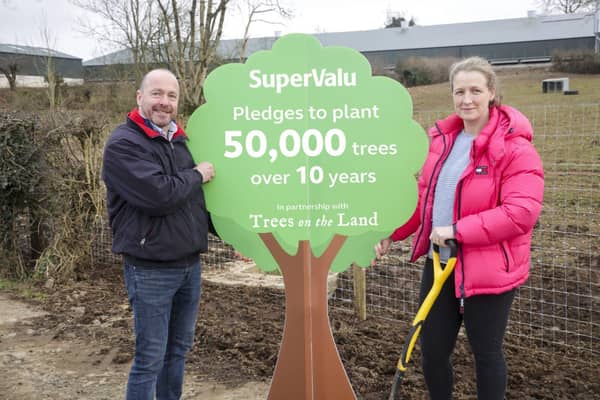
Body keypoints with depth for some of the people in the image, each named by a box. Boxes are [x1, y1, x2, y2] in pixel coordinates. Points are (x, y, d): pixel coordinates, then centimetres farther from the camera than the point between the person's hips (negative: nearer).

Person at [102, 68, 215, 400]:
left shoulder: (180, 141, 12)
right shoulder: (123, 144, -13)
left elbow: (199, 198, 21)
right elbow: (158, 195, -27)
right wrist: (196, 176, -11)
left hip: (190, 264, 7)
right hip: (151, 270, -7)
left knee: (178, 350, 18)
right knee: (150, 358, 2)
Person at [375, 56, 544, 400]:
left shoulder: (515, 147, -15)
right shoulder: (442, 138, 6)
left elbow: (521, 212, -24)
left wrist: (458, 230, -26)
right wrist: (393, 231, 13)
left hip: (488, 270, -6)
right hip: (438, 264, 6)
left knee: (486, 353, 12)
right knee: (432, 351, 15)